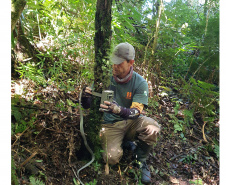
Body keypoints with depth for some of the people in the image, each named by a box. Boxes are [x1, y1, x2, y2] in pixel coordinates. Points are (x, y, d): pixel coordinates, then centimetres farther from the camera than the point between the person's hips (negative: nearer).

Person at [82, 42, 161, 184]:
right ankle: (124, 143, 17)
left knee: (152, 128, -31)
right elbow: (88, 106, -5)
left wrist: (118, 109, -45)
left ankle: (141, 160, 0)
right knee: (111, 158, -22)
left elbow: (136, 112, -24)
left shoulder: (140, 83, -13)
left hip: (132, 121, 0)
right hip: (111, 124, 1)